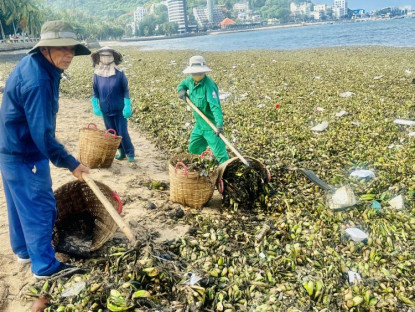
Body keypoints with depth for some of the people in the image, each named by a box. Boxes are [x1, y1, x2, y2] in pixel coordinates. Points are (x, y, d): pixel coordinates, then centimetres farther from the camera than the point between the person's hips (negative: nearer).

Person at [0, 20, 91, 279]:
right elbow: (43, 134, -29)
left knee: (21, 205, 22)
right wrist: (70, 163, -21)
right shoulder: (37, 81, -28)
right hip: (25, 156, -10)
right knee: (40, 208, 1)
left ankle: (24, 250, 40)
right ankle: (45, 266, 14)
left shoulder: (31, 64, 4)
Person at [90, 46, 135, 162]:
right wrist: (95, 106, -3)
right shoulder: (97, 75, 0)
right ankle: (121, 152, 26)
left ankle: (130, 154, 10)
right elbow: (95, 92, 8)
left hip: (119, 110, -4)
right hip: (105, 110, 4)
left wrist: (127, 107, -12)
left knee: (123, 133, -5)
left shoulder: (119, 74, -8)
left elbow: (125, 91, -5)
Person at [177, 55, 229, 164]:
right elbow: (182, 84, 24)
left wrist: (219, 123, -45)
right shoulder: (190, 80, -1)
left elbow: (215, 106, -34)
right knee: (193, 149, 23)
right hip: (199, 123, 9)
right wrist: (181, 90, -1)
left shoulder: (208, 84, -24)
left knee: (219, 151, -9)